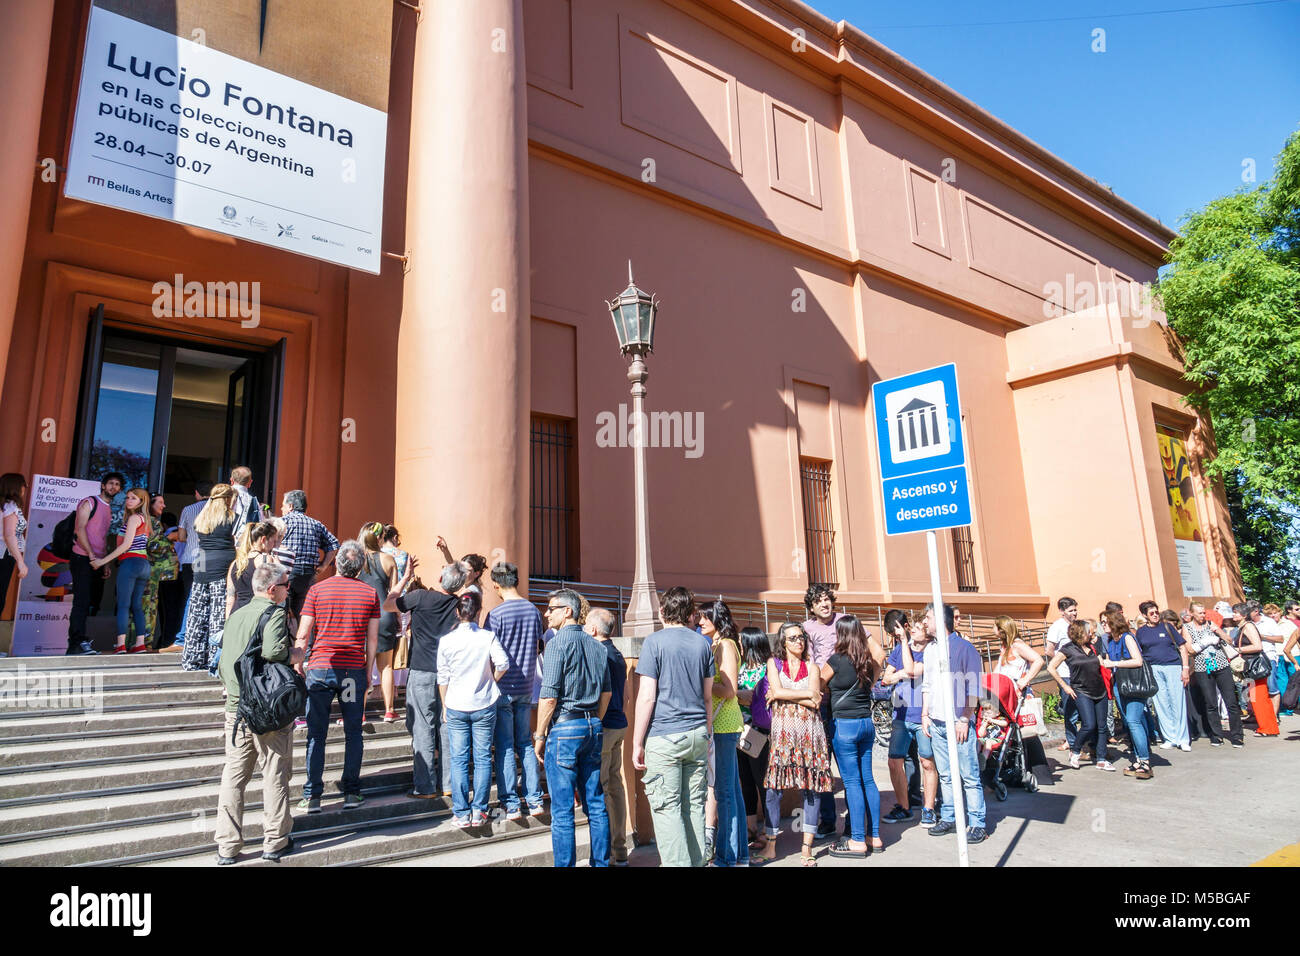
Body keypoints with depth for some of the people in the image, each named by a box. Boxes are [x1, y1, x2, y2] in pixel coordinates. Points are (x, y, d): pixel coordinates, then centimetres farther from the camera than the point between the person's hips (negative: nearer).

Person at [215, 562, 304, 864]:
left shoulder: (235, 615, 10)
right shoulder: (275, 613, -12)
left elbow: (224, 663, 16)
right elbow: (273, 651, -28)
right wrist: (295, 655, -10)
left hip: (236, 710, 6)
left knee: (233, 777, 12)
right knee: (275, 777, 6)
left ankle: (227, 847, 18)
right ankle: (275, 842, 16)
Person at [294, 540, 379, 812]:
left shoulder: (318, 590, -2)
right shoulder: (370, 593, 1)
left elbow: (303, 635, -2)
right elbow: (372, 639, 3)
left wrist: (298, 664, 11)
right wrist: (368, 672, 11)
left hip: (320, 668, -1)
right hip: (354, 670, 1)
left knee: (316, 735, 7)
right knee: (353, 734, 10)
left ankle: (312, 797, 11)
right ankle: (351, 793, 15)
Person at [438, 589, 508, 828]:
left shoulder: (446, 641, -4)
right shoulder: (488, 636, -7)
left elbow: (443, 678, 1)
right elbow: (503, 663, -16)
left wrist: (445, 705, 13)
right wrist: (491, 680, 4)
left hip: (456, 708, 1)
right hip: (484, 706, 0)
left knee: (459, 760, 7)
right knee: (483, 758, 8)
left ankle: (461, 814, 9)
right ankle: (479, 811, 11)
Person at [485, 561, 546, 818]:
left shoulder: (496, 614, -14)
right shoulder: (534, 610, 1)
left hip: (503, 688, -5)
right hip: (526, 687, 5)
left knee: (505, 746, 4)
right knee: (525, 743, 14)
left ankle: (511, 804, 7)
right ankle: (535, 800, 15)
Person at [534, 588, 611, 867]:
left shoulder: (558, 642, -11)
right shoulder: (597, 646, 10)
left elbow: (549, 697, -14)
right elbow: (607, 693, 15)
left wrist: (540, 735, -5)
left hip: (564, 728, -7)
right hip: (593, 728, 7)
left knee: (562, 810, 1)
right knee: (596, 804, 13)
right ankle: (601, 862, 20)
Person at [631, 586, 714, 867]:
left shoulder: (655, 642, -7)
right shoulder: (703, 644, 9)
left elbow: (647, 696, -11)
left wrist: (637, 743, -5)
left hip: (664, 737, -5)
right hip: (698, 736, 5)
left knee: (667, 809, 0)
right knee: (694, 806, 11)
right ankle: (696, 862, 17)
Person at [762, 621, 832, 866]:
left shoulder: (812, 667, 9)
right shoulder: (774, 663, 8)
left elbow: (815, 702, -4)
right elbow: (777, 691, -7)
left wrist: (784, 694, -7)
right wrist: (806, 693, -5)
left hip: (808, 732, 1)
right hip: (782, 730, -1)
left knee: (811, 788, 1)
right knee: (774, 787, -4)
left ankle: (807, 848, 8)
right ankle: (771, 845, 7)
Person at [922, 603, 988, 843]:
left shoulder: (964, 647, -6)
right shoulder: (930, 650, 13)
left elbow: (974, 687, -8)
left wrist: (964, 719, -12)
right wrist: (925, 715, 13)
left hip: (959, 723, -6)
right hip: (936, 723, 6)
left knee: (969, 776, -1)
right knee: (945, 775, 12)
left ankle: (977, 825, 6)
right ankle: (948, 818, 21)